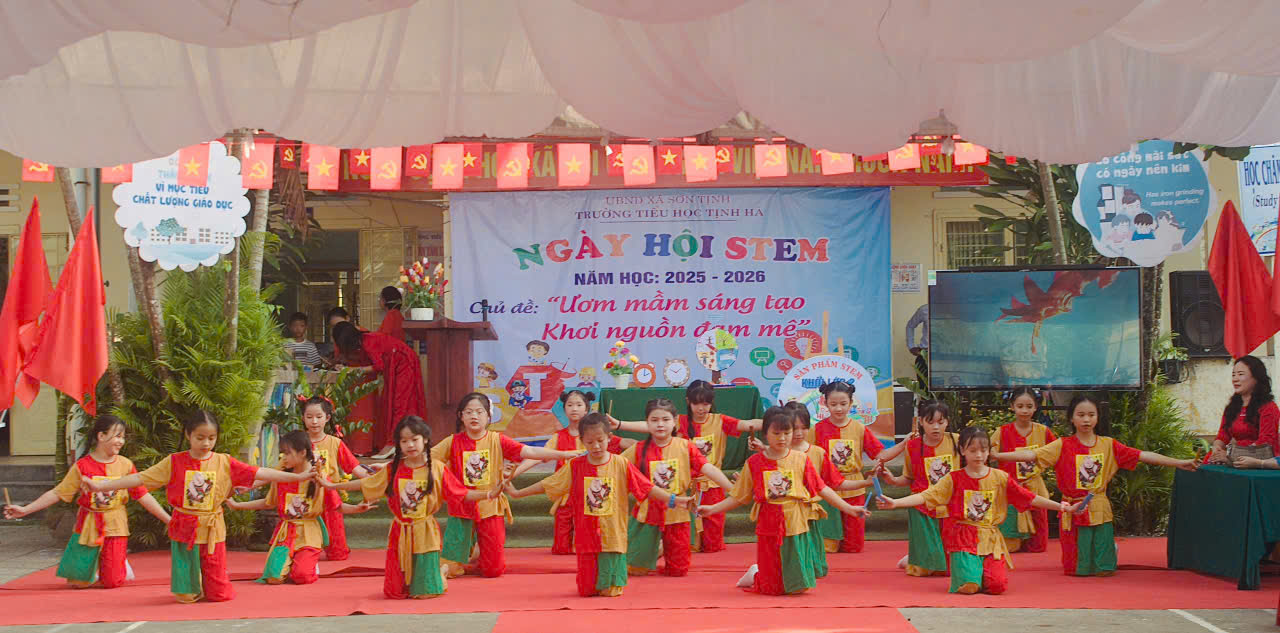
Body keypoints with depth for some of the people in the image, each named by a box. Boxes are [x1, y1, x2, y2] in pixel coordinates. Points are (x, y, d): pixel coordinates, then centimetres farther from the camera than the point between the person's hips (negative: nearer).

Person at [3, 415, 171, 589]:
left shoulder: (125, 465, -3)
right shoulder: (82, 466, -5)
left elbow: (143, 495, -1)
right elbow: (57, 493, -2)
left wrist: (168, 519, -5)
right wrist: (25, 510, -8)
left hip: (115, 527, 0)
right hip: (88, 527, 0)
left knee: (111, 582, -6)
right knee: (78, 582, 0)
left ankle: (121, 563, 27)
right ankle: (95, 564, 32)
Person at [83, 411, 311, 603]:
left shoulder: (225, 463, -1)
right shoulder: (174, 463, -4)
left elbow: (260, 473, -4)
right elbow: (139, 478, -5)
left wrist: (298, 477, -10)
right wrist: (100, 486, -12)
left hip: (213, 532, 1)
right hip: (184, 531, -1)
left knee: (219, 594, 0)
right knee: (186, 597, 0)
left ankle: (211, 583, 35)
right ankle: (191, 585, 35)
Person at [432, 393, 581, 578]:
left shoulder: (497, 441, -2)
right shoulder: (453, 442, -1)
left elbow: (529, 452, -8)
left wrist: (563, 454, -17)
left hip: (490, 507, 0)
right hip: (461, 507, 0)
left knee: (493, 570, -1)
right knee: (450, 569, -2)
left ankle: (479, 561, 36)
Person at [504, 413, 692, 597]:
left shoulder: (620, 465, -2)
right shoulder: (575, 466, 1)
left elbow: (647, 488, 0)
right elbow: (547, 485, 7)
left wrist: (674, 500, -7)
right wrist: (517, 493, 8)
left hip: (612, 538, -1)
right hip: (586, 539, 1)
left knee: (611, 591, -3)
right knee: (586, 591, 3)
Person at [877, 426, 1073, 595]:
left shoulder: (1000, 478, 7)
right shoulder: (954, 479, 2)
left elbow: (1029, 498, 9)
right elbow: (926, 496, -5)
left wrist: (1060, 507, 3)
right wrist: (894, 503, -18)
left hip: (990, 539, 2)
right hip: (963, 540, -2)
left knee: (998, 585, -19)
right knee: (968, 587, -22)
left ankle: (981, 570, 16)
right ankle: (965, 570, 15)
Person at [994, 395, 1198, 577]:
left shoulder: (1109, 445, 4)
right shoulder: (1063, 446, -3)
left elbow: (1142, 456, 1)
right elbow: (1032, 455, -11)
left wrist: (1179, 463, -5)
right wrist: (995, 455, -23)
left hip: (1100, 512, 2)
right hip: (1074, 511, -2)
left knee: (1104, 569, 1)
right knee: (1077, 569, 1)